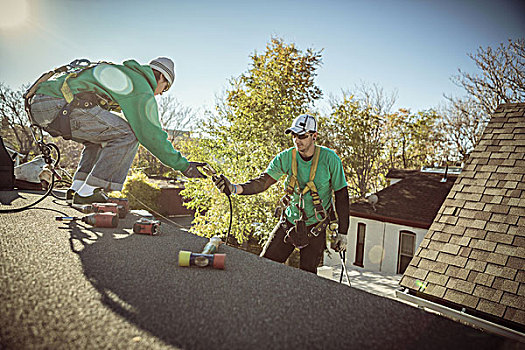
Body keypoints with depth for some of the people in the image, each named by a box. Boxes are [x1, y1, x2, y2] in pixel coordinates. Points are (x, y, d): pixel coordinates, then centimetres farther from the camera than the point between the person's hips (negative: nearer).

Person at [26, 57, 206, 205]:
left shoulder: (120, 71, 28)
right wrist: (183, 165, 1)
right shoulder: (142, 90, -1)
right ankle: (87, 193, -5)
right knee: (128, 135, -8)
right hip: (58, 106, -10)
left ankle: (77, 188, 16)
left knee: (102, 135, 26)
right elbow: (152, 134, -5)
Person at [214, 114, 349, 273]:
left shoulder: (329, 158, -16)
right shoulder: (286, 157, -10)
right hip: (289, 222, 3)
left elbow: (341, 194, -8)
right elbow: (262, 182, -14)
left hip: (315, 228, -2)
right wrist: (234, 188, -33)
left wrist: (342, 232, -7)